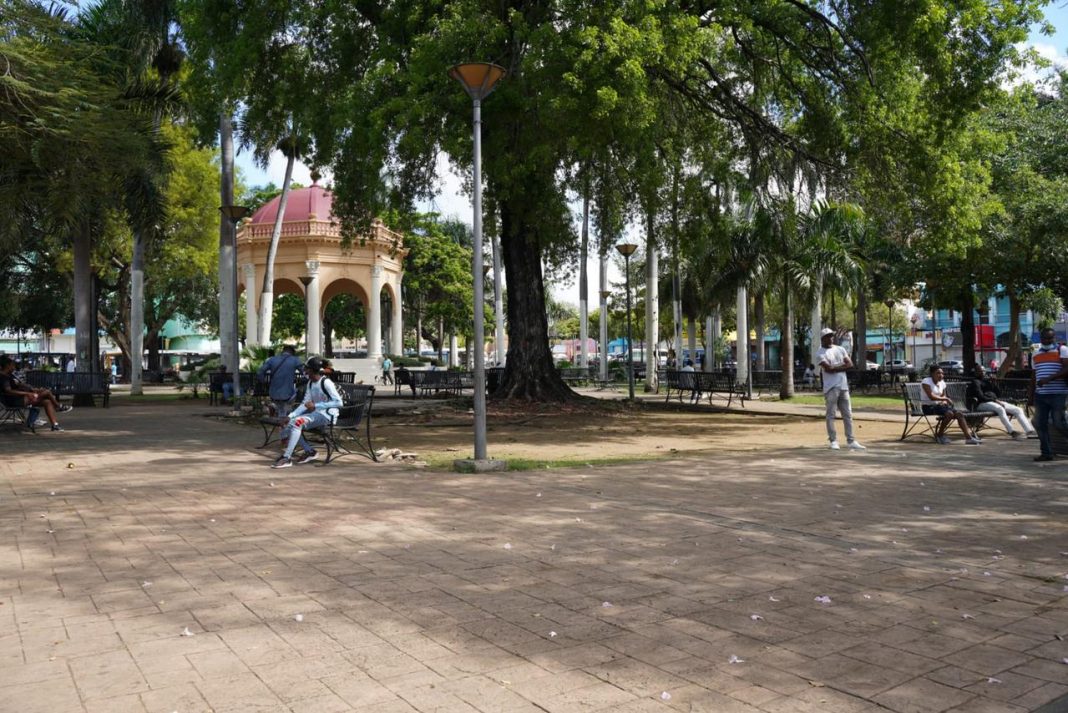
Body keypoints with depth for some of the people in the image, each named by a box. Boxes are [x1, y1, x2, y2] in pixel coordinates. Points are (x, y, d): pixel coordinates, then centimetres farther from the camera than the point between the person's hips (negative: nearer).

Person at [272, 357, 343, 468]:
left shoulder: (326, 382, -15)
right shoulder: (310, 383, 10)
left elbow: (338, 402, -20)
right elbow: (305, 403, 7)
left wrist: (316, 405, -24)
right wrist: (291, 415, -7)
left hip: (327, 415, -9)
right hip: (315, 413, 9)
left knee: (297, 422, -27)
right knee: (288, 423, -2)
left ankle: (287, 458, -24)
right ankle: (309, 452, 7)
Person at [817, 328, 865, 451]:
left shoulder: (840, 349, 15)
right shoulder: (820, 353, -3)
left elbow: (850, 364, 5)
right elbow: (828, 368, -16)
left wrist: (835, 368, -7)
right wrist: (842, 365, -3)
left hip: (844, 386, 6)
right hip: (830, 387, -6)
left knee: (848, 415, 6)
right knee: (831, 415, -4)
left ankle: (851, 441, 9)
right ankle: (833, 441, 1)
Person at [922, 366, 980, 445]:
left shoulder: (942, 383, 12)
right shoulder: (926, 381, -12)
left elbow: (943, 396, 17)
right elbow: (931, 396, -22)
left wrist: (944, 402, -7)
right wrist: (945, 399, -16)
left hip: (938, 405, 8)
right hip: (928, 406, -8)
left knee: (959, 414, -11)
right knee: (949, 413, -29)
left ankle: (968, 436, -12)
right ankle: (939, 435, -12)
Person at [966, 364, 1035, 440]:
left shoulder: (987, 381, 24)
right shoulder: (975, 382, 1)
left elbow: (999, 394, 18)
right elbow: (981, 397, -12)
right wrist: (995, 400, -18)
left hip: (995, 401, 9)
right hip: (982, 404, -9)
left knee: (1018, 410, -4)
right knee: (1000, 409, -39)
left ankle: (1030, 431, -14)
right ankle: (1012, 432, -43)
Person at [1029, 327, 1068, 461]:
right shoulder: (1036, 354, 19)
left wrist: (1049, 378, -22)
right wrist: (1031, 395, 16)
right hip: (1040, 395, 6)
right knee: (1040, 424, 4)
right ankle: (1046, 452, 10)